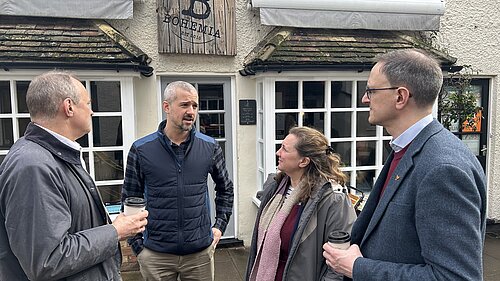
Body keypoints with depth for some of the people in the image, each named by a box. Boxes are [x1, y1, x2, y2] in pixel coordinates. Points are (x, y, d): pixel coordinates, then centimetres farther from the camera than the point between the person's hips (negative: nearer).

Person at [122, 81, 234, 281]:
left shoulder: (210, 147, -2)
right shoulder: (141, 150, -6)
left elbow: (225, 188, 12)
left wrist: (220, 225, 6)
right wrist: (137, 245, -1)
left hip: (201, 252, 1)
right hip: (155, 255, -1)